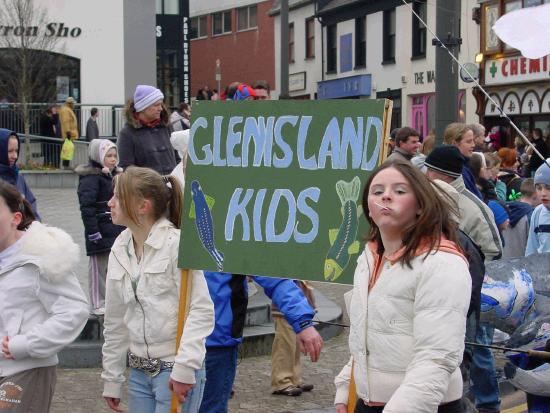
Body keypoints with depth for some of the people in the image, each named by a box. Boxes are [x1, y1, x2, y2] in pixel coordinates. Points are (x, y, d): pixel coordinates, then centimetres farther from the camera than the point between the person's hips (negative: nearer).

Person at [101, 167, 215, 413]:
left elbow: (201, 310, -16)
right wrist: (112, 378, 16)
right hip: (139, 372, 7)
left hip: (176, 371, -6)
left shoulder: (177, 244, -13)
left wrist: (184, 368, -20)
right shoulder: (120, 250, 7)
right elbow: (115, 320, 13)